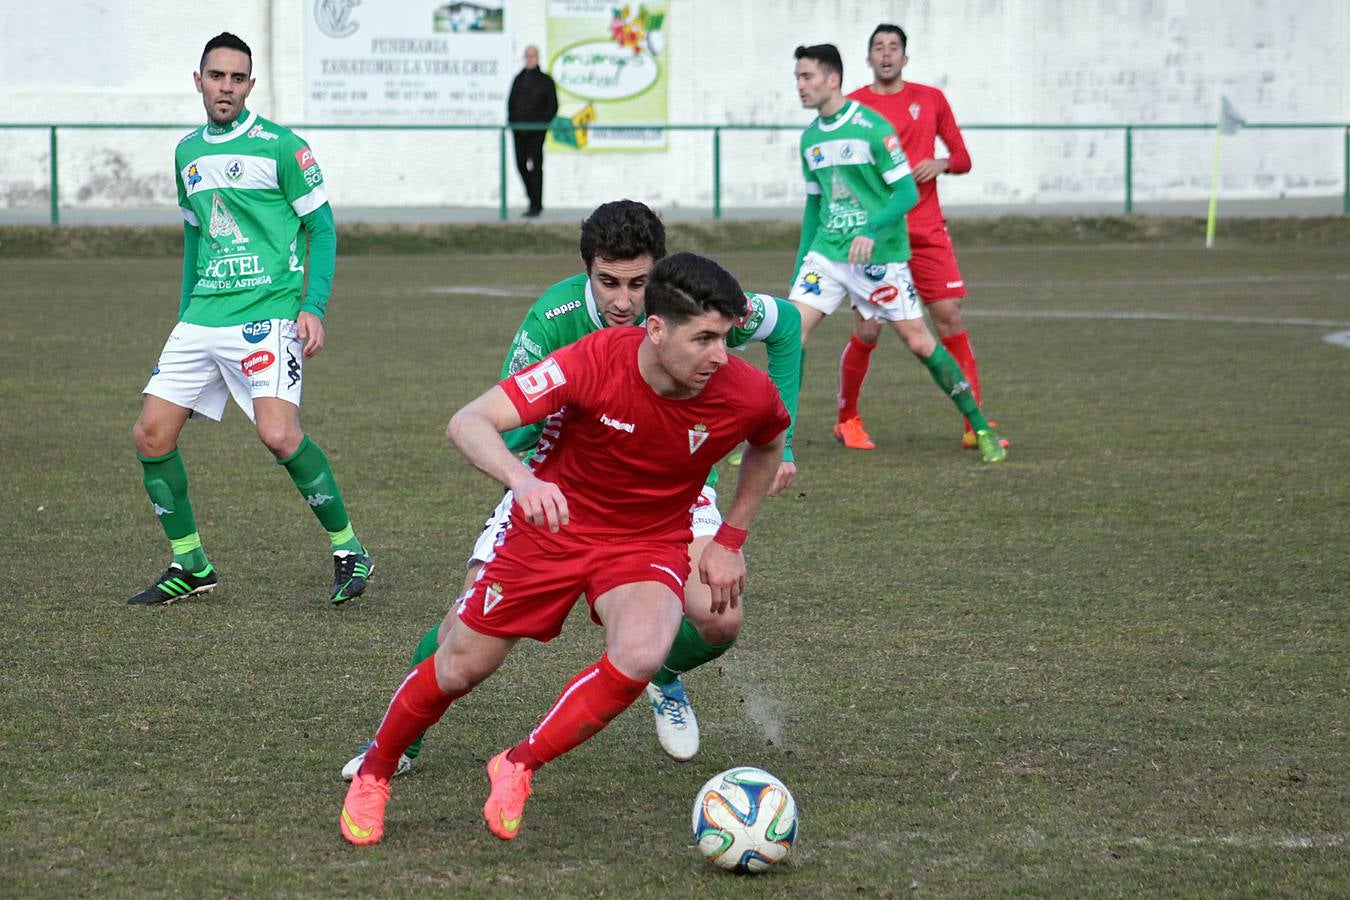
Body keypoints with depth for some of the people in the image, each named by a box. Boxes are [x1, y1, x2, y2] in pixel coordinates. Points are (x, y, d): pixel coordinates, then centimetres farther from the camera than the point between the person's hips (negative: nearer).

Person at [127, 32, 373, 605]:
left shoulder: (280, 146, -3)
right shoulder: (188, 152, 16)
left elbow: (321, 227, -1)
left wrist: (314, 307, -10)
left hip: (268, 311, -6)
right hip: (203, 316, 7)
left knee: (279, 433, -23)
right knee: (151, 434, -1)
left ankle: (349, 551, -5)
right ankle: (189, 565, 14)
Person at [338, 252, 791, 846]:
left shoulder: (747, 394, -20)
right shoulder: (593, 362, -29)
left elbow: (769, 446, 8)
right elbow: (468, 423, -33)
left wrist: (730, 541, 6)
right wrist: (520, 478, -53)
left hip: (650, 544, 1)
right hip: (553, 525, -1)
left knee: (638, 656, -30)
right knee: (458, 669, 6)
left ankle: (517, 769, -8)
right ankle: (373, 774, 37)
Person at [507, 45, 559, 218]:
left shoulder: (545, 80, 2)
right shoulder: (519, 79, 15)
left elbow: (552, 106, -1)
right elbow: (511, 102, 19)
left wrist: (540, 123, -12)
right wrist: (512, 121, 4)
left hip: (536, 131, -5)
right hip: (519, 130, 5)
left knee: (535, 167, -8)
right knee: (521, 165, 5)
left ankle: (536, 205, -4)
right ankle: (534, 201, 18)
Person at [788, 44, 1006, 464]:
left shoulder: (872, 127, -11)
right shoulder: (810, 138, 9)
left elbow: (907, 192, -13)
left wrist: (872, 231, -27)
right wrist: (800, 264, 18)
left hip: (880, 256, -5)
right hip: (826, 252, 5)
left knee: (920, 343, -3)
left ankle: (981, 428, 11)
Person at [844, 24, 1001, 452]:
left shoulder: (931, 99, 8)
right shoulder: (853, 107, 2)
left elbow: (962, 158, 12)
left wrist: (941, 164, -9)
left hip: (928, 230, 2)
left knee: (950, 318, -6)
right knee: (869, 329, -5)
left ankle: (974, 424, -4)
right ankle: (848, 419, 15)